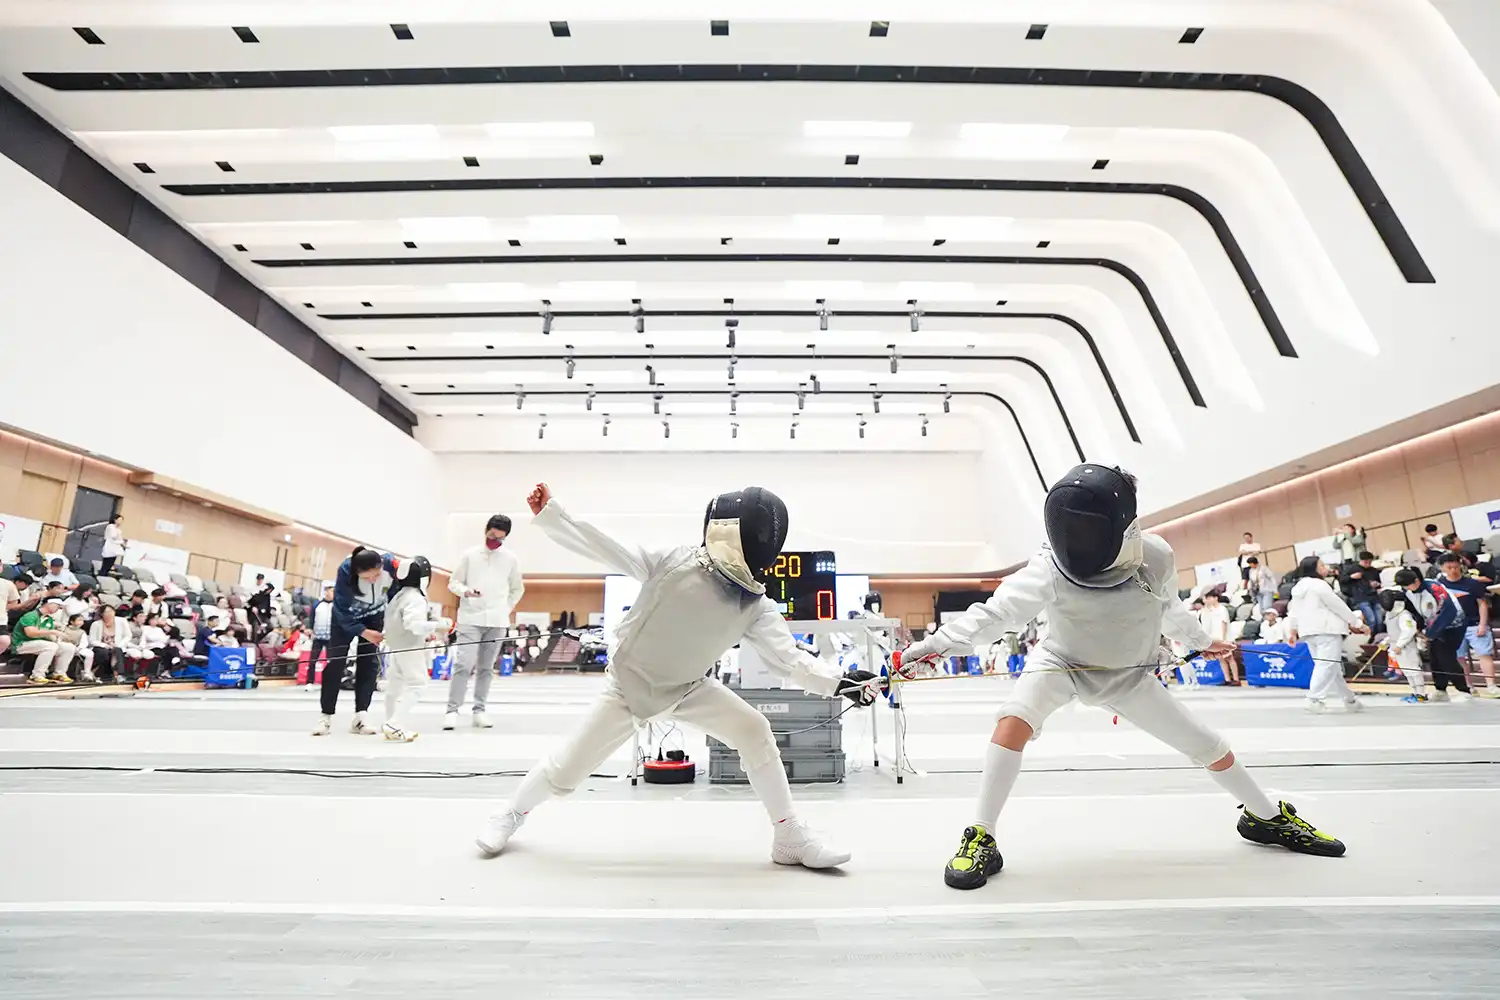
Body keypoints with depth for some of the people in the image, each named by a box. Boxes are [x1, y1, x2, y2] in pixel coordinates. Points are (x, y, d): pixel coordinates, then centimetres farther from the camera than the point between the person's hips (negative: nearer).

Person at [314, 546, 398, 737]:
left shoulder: (391, 564, -34)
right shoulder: (346, 570, -37)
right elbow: (342, 610, -28)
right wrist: (363, 632, -34)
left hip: (374, 615, 2)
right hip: (345, 616, -1)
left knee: (369, 663, -3)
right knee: (335, 662, -4)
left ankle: (361, 716, 1)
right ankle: (326, 716, 7)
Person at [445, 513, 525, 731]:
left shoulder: (510, 559, 5)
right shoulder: (469, 554, 0)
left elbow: (518, 589, 17)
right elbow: (453, 582, 3)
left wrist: (506, 609, 9)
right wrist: (465, 591, -17)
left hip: (497, 621, 2)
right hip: (471, 618, -2)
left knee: (486, 667, 8)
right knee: (464, 664, -11)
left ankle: (479, 710, 15)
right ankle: (452, 710, -5)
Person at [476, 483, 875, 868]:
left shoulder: (755, 606, -18)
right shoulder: (674, 561, -22)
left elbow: (789, 658, -24)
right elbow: (606, 548, -21)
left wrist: (839, 681, -40)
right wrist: (549, 513, -26)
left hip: (687, 687, 2)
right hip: (629, 683, -2)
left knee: (753, 731, -17)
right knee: (564, 771, 2)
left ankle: (790, 836, 0)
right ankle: (511, 813, 35)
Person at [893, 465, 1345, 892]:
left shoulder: (1157, 557, -23)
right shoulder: (1052, 566, -33)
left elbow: (1168, 607, 0)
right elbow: (994, 611, -36)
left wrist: (1201, 641, 18)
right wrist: (933, 643, -48)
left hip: (1128, 675, 3)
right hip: (1062, 663, -3)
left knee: (1211, 748, 9)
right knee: (1012, 724, -30)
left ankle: (1267, 817, 42)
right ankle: (981, 840, -18)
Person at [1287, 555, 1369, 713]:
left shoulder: (1298, 587, 15)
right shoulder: (1319, 585, -10)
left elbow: (1293, 612, 19)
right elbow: (1339, 606, -7)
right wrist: (1358, 623, 2)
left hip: (1308, 631, 8)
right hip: (1326, 630, -8)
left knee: (1327, 666, 14)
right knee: (1327, 665, -8)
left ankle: (1350, 699, 23)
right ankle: (1314, 699, -17)